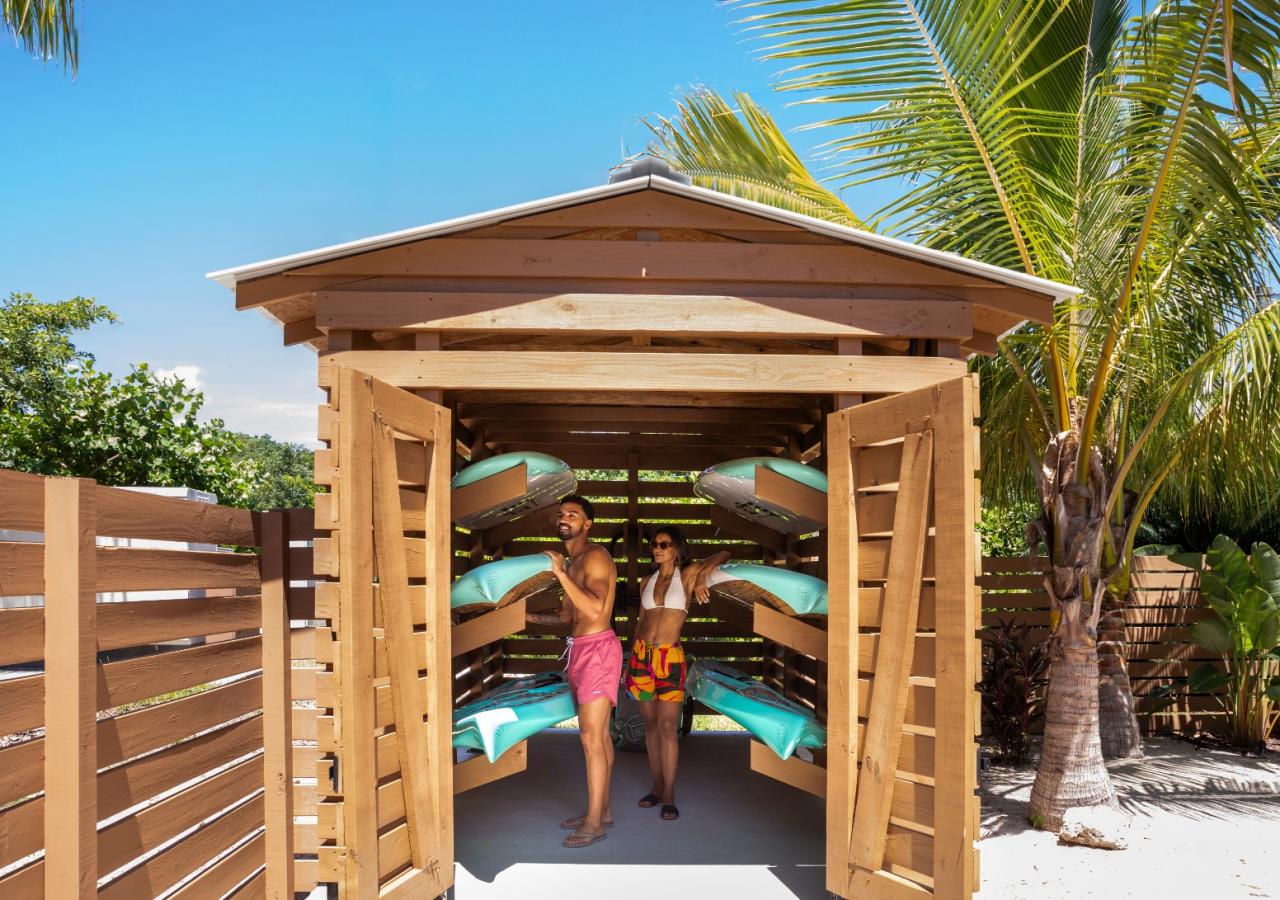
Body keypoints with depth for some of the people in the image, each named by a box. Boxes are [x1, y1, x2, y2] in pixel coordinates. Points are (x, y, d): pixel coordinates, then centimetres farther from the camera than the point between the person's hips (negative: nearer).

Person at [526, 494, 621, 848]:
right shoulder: (572, 562, 16)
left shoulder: (595, 557, -13)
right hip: (581, 650, 10)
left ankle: (594, 823, -1)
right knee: (598, 734, 15)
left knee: (591, 738, -7)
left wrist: (561, 574, -27)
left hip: (598, 649, -10)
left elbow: (594, 610, -27)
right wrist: (526, 616, 15)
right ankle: (602, 809, 23)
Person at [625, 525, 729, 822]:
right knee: (651, 724, 9)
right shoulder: (647, 582, 13)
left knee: (668, 727, -8)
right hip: (641, 655, 4)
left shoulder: (686, 575, 1)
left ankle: (669, 796, -2)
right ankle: (657, 786, 17)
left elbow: (724, 554, -6)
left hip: (670, 658, -4)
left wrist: (702, 577, -20)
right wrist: (631, 659, 15)